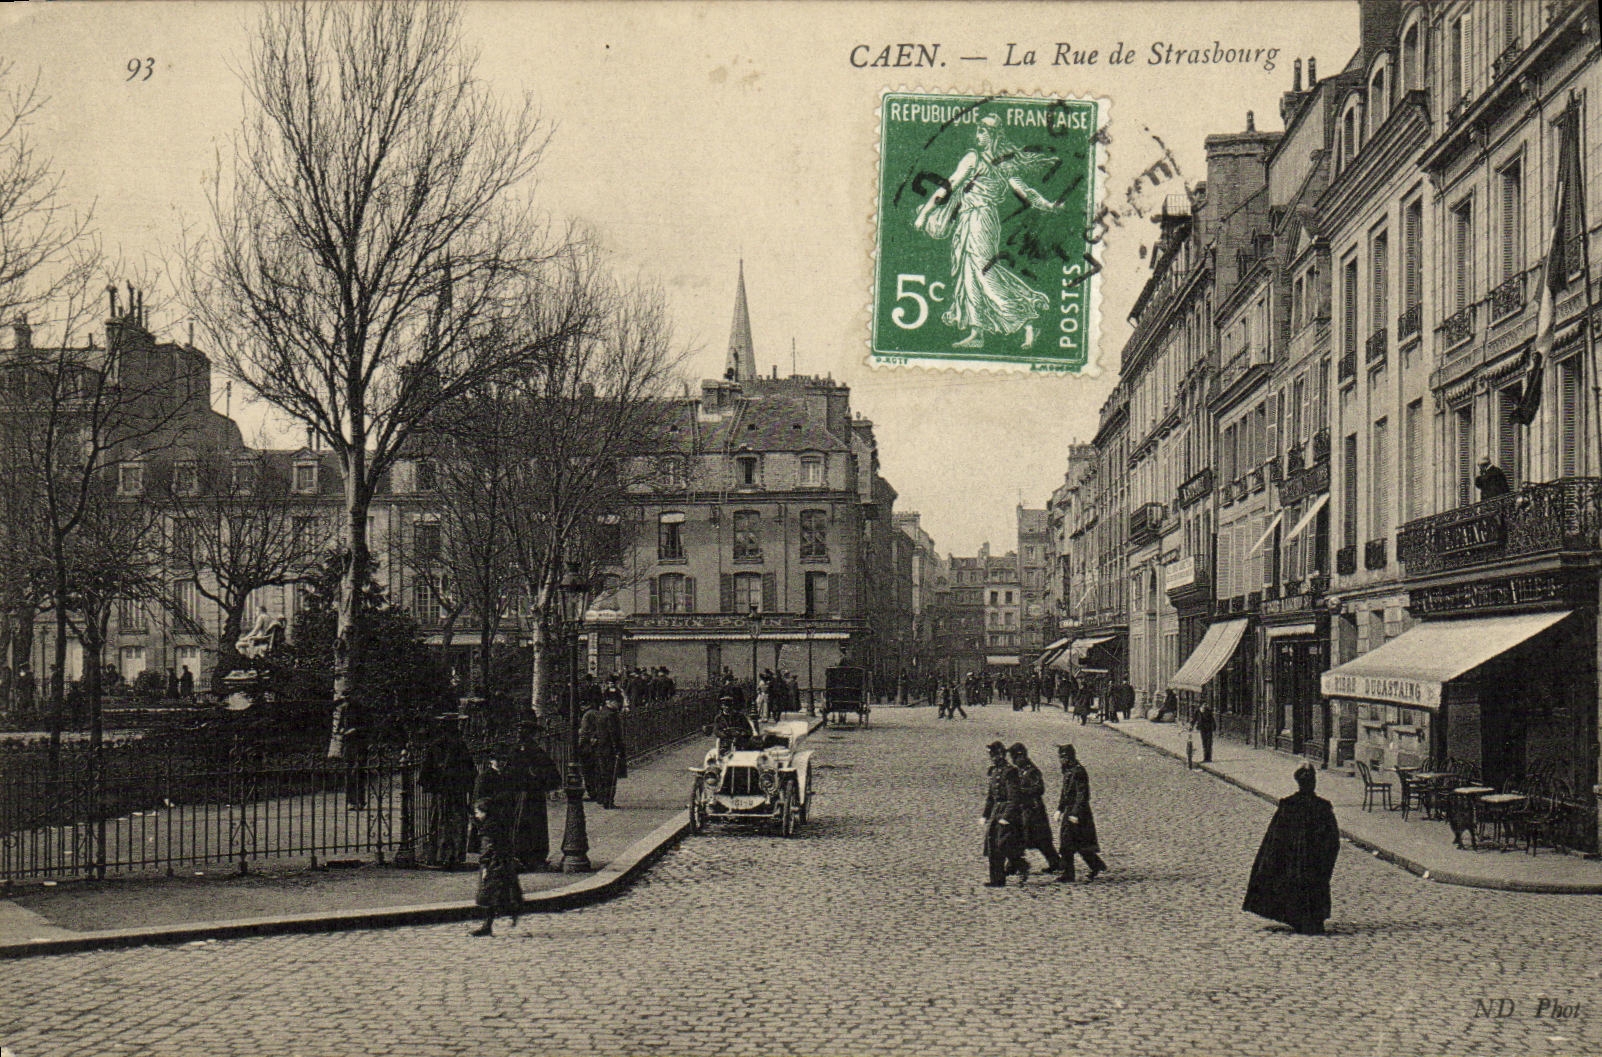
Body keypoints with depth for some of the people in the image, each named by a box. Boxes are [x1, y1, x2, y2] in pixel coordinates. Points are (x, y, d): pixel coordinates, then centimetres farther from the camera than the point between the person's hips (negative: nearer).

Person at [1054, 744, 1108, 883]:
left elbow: (1083, 795, -19)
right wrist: (1059, 809, 17)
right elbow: (1064, 792, 22)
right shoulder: (1067, 771, 13)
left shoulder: (1078, 771, -16)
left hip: (1077, 812, -9)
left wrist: (1075, 813, -21)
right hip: (1068, 812, 9)